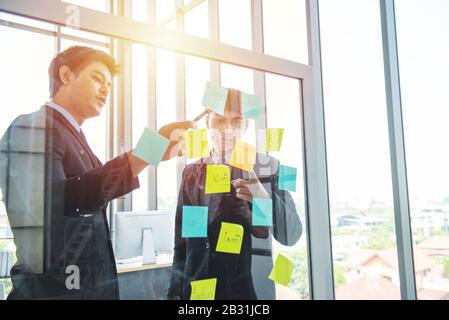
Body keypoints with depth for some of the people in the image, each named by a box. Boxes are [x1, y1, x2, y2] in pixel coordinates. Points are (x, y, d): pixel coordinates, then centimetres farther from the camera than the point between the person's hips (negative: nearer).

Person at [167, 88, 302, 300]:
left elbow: (291, 235, -9)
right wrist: (175, 291, 6)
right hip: (197, 289, 2)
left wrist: (264, 198, -26)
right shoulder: (192, 172, 2)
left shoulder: (268, 167, -6)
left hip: (252, 288, -1)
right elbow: (181, 239, 6)